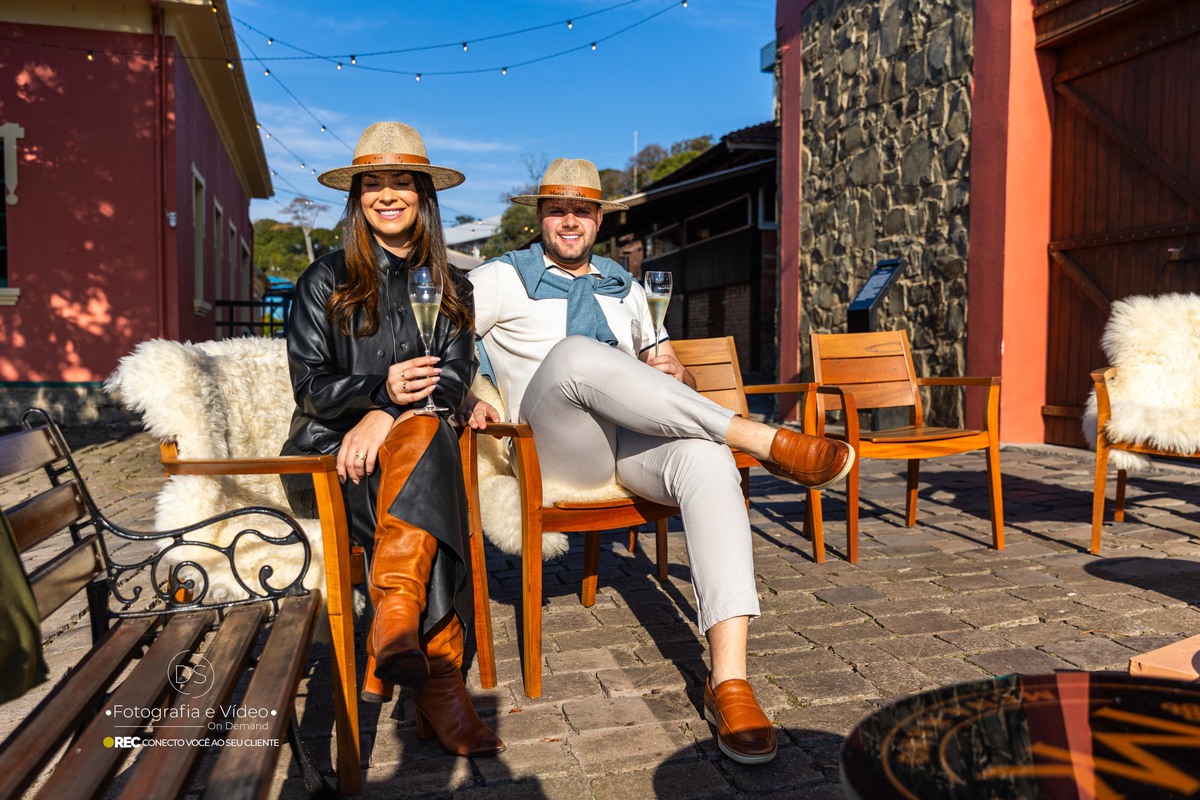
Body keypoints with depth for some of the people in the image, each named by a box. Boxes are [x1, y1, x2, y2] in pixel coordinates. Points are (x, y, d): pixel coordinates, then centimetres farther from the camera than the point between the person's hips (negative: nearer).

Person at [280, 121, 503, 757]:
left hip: (409, 441, 2)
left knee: (421, 434, -36)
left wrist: (388, 414, -18)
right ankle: (437, 686, -40)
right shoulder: (325, 281, 9)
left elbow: (456, 376, 2)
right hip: (329, 449, -2)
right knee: (429, 439, -34)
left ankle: (395, 621, -43)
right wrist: (381, 388, -21)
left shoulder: (449, 287, 17)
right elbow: (309, 386, 1)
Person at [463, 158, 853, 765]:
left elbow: (664, 364, 31)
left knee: (707, 457, -33)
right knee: (574, 355, -37)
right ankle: (770, 442, -32)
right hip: (555, 446, -3)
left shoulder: (625, 288, 27)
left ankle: (729, 683, -38)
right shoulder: (503, 278, 13)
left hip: (637, 439, 4)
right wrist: (464, 397, -14)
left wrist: (675, 374, 6)